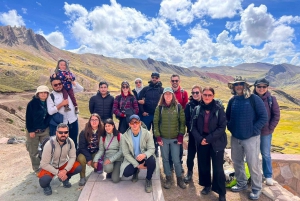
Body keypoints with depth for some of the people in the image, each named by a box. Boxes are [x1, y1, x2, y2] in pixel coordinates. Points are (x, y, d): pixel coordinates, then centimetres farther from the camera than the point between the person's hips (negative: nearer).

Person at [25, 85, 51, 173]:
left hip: (45, 130, 3)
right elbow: (28, 118, -12)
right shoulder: (32, 103, -12)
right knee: (33, 151, 10)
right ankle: (36, 168, 27)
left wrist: (47, 126, 0)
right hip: (33, 131, -3)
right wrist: (30, 130, -14)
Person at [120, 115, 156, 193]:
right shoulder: (125, 136, -14)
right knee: (126, 173, -24)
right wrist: (137, 165, -17)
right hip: (132, 159, 1)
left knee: (152, 161, -33)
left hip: (144, 157, -1)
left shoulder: (147, 133, -16)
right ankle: (136, 171, 18)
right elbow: (126, 153, -11)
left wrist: (144, 155, -41)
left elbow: (152, 148, -17)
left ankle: (148, 180, 0)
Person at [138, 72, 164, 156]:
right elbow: (139, 100, 2)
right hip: (146, 115, 1)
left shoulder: (162, 90, 2)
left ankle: (155, 150, 24)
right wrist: (142, 111, -7)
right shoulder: (145, 89, 5)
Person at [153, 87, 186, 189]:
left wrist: (181, 136, -6)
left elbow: (182, 122, 0)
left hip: (175, 139, -1)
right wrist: (158, 137, -5)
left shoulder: (178, 107, -1)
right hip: (163, 138, 1)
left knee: (176, 160, 3)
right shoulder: (159, 108, 0)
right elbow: (155, 122, 1)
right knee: (165, 159, 11)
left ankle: (179, 178, 25)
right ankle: (168, 178, 29)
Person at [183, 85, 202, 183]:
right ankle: (189, 172, 27)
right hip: (193, 134, 0)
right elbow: (186, 120, -3)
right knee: (190, 154, 7)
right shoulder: (189, 105, 0)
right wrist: (191, 128, -16)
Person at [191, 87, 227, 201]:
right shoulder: (197, 109, 0)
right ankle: (207, 185, 37)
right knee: (203, 165, 14)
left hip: (216, 142, -3)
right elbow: (194, 127, 1)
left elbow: (222, 127, -12)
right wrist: (200, 139, -14)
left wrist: (209, 138, -18)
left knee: (218, 168, 2)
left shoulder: (219, 109, -8)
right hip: (201, 142, 3)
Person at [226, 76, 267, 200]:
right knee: (237, 162, 16)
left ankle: (256, 188, 24)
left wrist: (253, 130, -14)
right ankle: (241, 183, 37)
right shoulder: (232, 100, 4)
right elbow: (227, 116, 15)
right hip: (235, 138, 5)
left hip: (251, 138, -5)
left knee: (253, 164, 3)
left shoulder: (254, 99, -10)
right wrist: (230, 128, 4)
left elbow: (263, 117, -10)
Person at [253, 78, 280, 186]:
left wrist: (271, 128, -6)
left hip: (266, 132, 0)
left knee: (266, 154, 14)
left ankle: (268, 176, 31)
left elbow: (276, 115, -1)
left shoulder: (271, 99, -6)